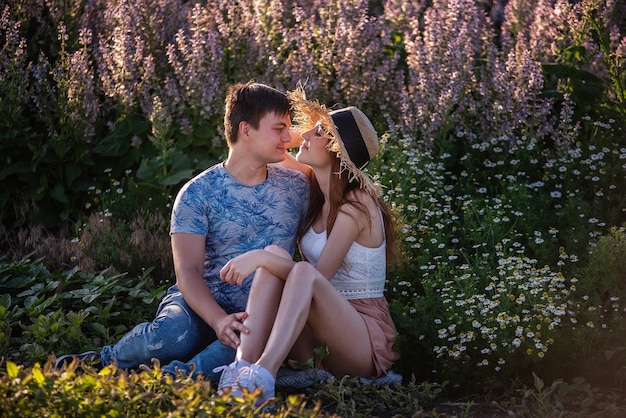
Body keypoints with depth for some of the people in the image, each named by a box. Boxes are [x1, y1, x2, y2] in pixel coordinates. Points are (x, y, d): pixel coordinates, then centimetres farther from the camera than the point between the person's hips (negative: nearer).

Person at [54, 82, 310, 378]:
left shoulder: (296, 187, 7)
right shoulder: (198, 194, -4)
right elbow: (188, 272, -13)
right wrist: (219, 320, -33)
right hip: (201, 307, -2)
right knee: (173, 335, -39)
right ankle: (110, 359, -7)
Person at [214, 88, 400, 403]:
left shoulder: (357, 206, -12)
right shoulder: (317, 198, 10)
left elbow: (319, 276, -20)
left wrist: (260, 258, -29)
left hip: (365, 338, -7)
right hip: (316, 338, 7)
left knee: (304, 272, -33)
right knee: (274, 253, -17)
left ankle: (261, 376, -53)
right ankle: (243, 365, -36)